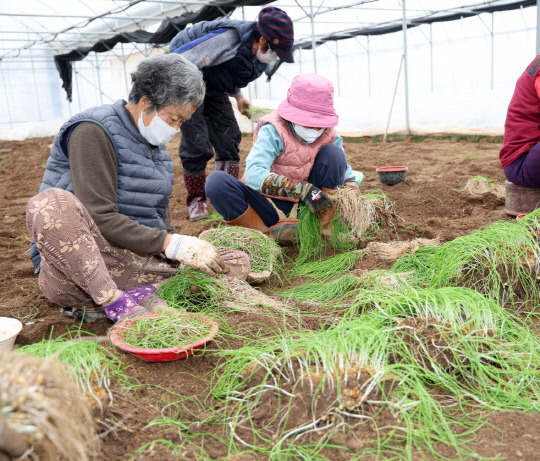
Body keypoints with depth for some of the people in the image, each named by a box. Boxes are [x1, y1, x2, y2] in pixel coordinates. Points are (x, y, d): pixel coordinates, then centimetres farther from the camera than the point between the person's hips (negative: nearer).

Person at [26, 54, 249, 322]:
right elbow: (100, 218, -20)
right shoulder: (94, 131, -10)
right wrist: (174, 245, -25)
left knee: (237, 263, -5)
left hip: (137, 260, 7)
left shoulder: (154, 145, 14)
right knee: (53, 202, -37)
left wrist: (186, 249, -1)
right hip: (71, 265, -7)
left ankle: (143, 292, -21)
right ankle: (117, 303, -35)